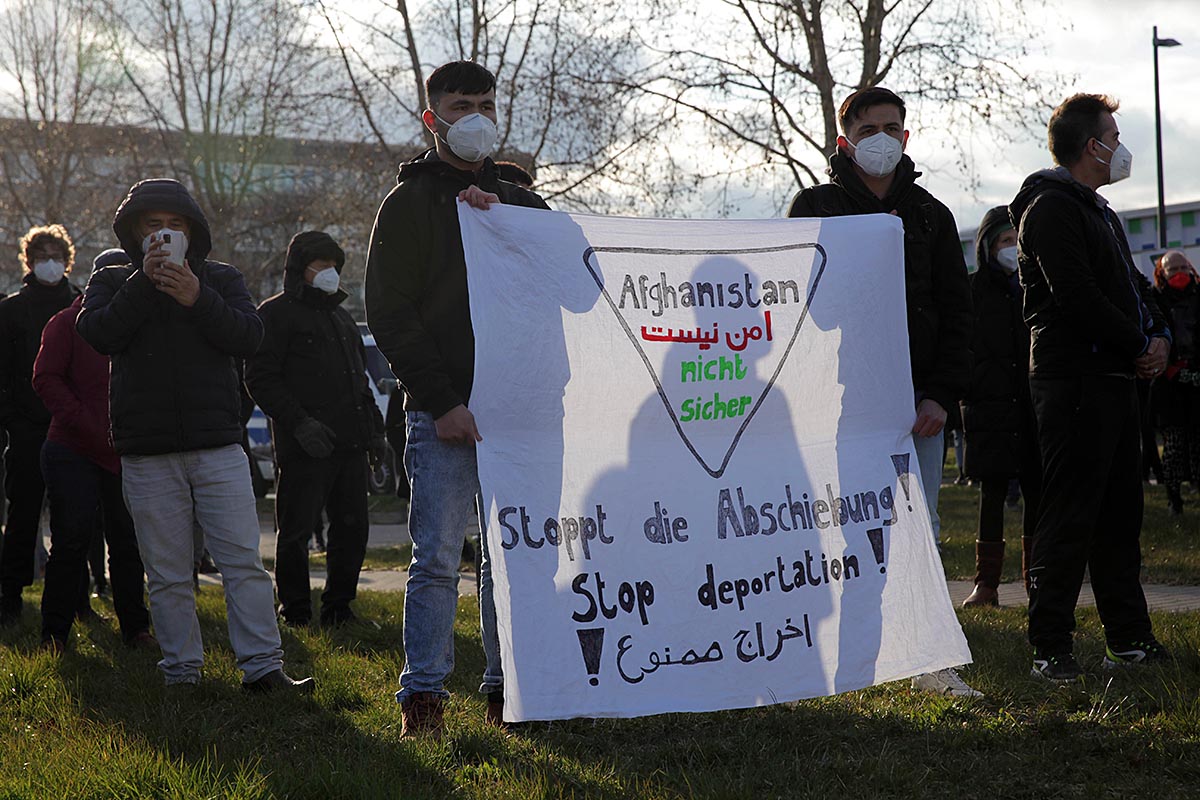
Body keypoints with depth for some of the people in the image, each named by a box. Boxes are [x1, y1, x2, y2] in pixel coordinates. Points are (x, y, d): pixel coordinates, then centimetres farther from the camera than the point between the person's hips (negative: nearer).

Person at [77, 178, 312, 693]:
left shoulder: (221, 279, 11)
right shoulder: (112, 282, 11)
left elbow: (249, 337, -4)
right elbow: (97, 334, -8)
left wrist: (197, 298, -17)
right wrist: (144, 282, -15)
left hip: (218, 445, 0)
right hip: (146, 452, 0)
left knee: (244, 562, -6)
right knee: (167, 574, 5)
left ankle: (263, 668, -5)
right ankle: (181, 671, 13)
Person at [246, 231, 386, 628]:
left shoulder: (342, 317, 25)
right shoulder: (277, 313, 0)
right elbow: (260, 378, -9)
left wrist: (374, 428, 21)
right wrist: (299, 422, -18)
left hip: (350, 443, 7)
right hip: (304, 445, -7)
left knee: (353, 528, 6)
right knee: (296, 528, -4)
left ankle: (338, 605, 17)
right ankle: (295, 607, 9)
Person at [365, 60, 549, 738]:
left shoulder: (522, 204, 19)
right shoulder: (411, 202, 5)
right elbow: (390, 312, -2)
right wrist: (442, 402, -11)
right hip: (443, 412, -4)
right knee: (438, 557, -7)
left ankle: (508, 687, 13)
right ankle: (424, 696, -2)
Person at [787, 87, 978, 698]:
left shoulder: (931, 215, 14)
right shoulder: (815, 207, 5)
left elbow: (956, 313, 11)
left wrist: (942, 395, -1)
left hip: (919, 400, 3)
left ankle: (930, 663, 7)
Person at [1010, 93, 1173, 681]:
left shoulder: (1100, 212, 23)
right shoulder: (1051, 208, -10)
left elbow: (1129, 288, 23)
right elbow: (1077, 297, -19)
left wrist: (1159, 335, 3)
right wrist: (1139, 345, -12)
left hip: (1117, 380, 10)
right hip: (1075, 382, -10)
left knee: (1120, 515, 13)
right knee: (1068, 520, -8)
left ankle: (1129, 638, 21)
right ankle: (1050, 648, -3)